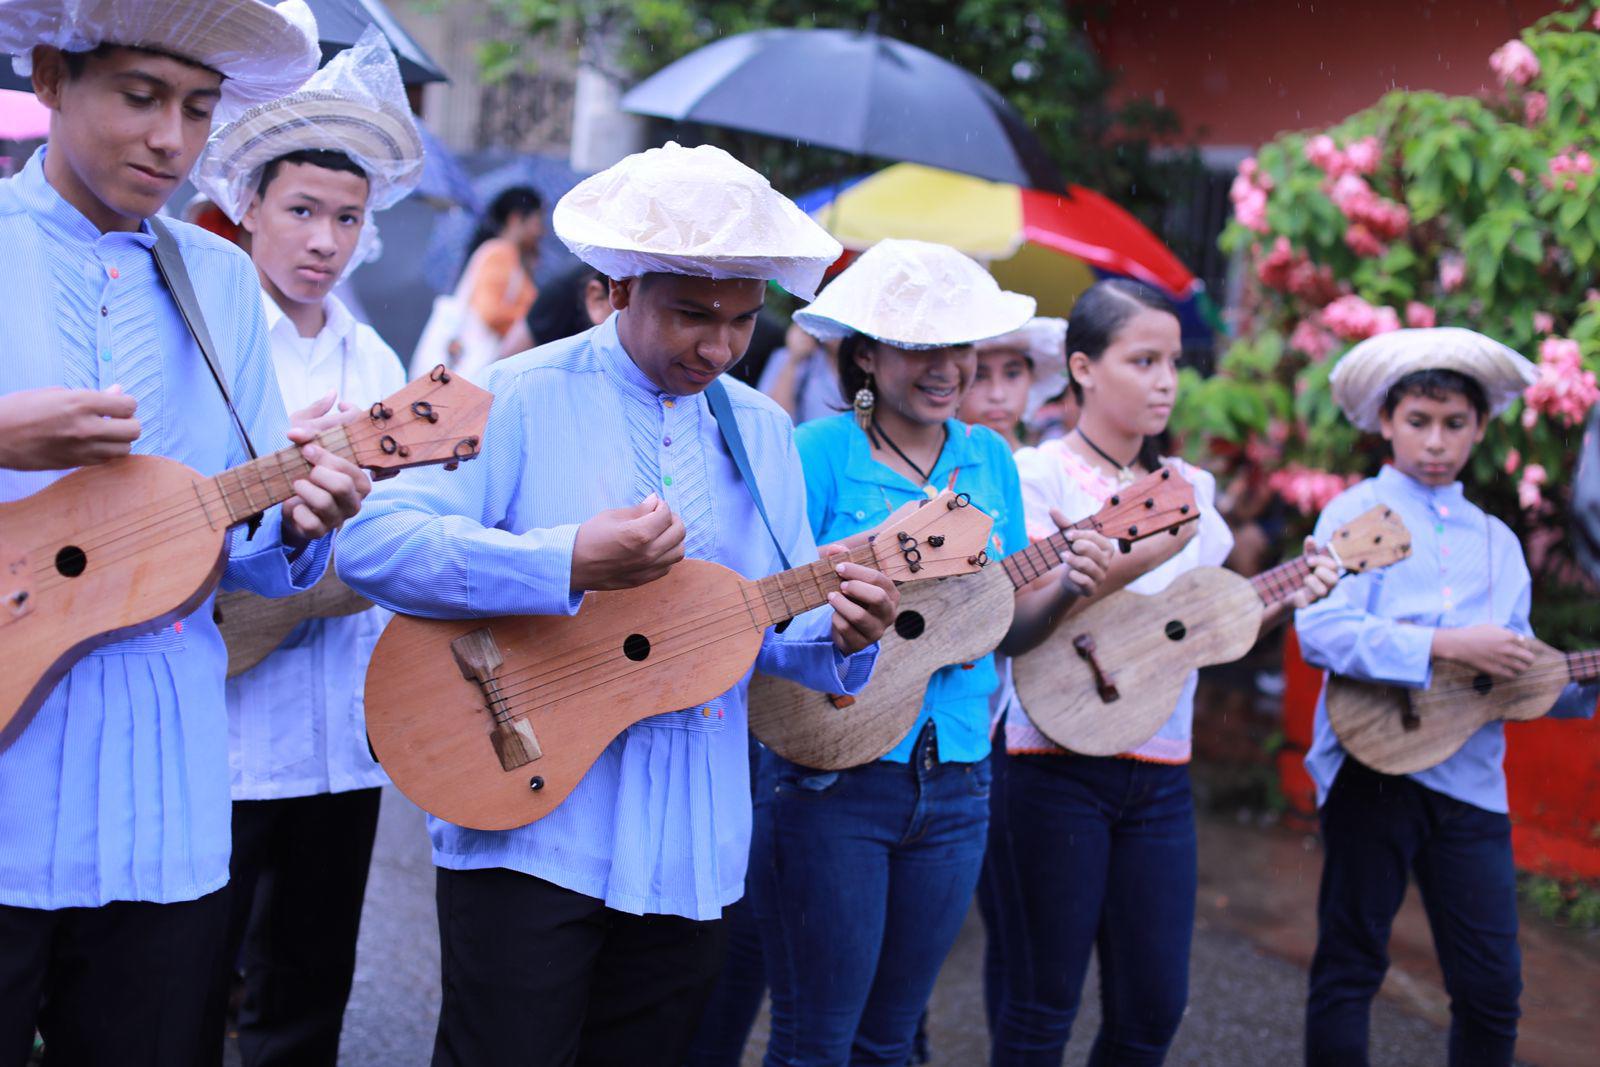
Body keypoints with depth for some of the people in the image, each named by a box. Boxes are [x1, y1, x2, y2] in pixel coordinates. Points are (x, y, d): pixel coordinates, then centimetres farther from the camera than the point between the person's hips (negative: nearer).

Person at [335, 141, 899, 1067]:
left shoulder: (764, 432, 12)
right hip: (530, 833, -5)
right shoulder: (523, 400, -8)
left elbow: (777, 631, 13)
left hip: (692, 852, 6)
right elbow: (370, 542, -19)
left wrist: (841, 634, -11)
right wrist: (569, 564, -28)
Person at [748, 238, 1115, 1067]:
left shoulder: (990, 461, 9)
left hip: (955, 778, 5)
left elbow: (1004, 630, 13)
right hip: (834, 772, -5)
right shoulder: (820, 453, -8)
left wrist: (1064, 587, -6)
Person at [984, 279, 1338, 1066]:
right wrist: (1149, 551, -28)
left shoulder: (1189, 489, 13)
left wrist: (1285, 599, -2)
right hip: (1055, 763, -5)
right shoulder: (1038, 474, -5)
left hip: (1159, 772, 6)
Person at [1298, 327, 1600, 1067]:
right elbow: (1320, 632, -15)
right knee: (1351, 965, 4)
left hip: (1470, 778, 4)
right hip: (1374, 763, -4)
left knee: (1493, 986, 3)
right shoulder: (1357, 514, 2)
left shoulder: (1496, 541, 18)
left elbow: (1518, 675, 16)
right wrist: (1447, 645, -20)